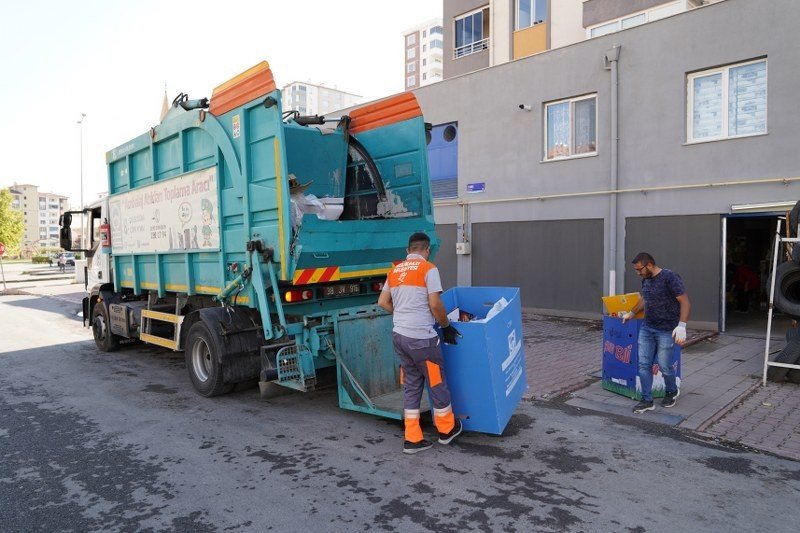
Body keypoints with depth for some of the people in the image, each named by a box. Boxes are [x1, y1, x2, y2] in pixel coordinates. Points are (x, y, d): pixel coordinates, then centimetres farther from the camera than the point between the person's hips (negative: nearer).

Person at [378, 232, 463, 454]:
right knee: (437, 383, 11)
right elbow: (435, 305, -13)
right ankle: (446, 429, 29)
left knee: (411, 386, 14)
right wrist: (446, 326, 1)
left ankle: (412, 439, 19)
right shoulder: (428, 269, -8)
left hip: (399, 336, 7)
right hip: (421, 338, -7)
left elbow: (383, 302, 15)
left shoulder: (394, 271, 11)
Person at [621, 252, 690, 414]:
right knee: (644, 364, 1)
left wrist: (681, 325, -23)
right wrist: (632, 313, 33)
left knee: (664, 366, 1)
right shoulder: (646, 280, 9)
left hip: (666, 331, -7)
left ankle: (672, 392, 30)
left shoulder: (670, 278, -14)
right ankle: (647, 400, 9)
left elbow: (684, 301, -16)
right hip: (647, 328, 7)